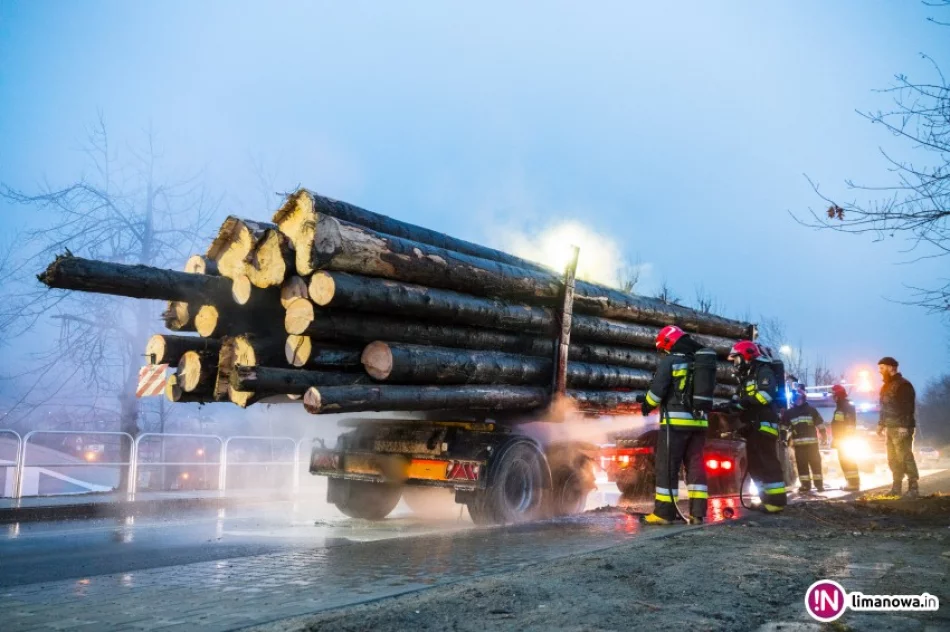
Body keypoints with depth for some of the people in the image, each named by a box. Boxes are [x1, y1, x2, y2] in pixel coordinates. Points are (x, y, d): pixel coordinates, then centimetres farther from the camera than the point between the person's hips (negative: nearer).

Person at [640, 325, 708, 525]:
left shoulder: (670, 361, -5)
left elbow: (657, 390, -8)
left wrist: (647, 406, 8)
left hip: (676, 420, -7)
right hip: (699, 421, 7)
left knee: (666, 466, -3)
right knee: (695, 465, 9)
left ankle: (664, 513, -3)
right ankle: (697, 513, 8)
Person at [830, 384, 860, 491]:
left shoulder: (848, 406, -14)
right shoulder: (840, 407, 17)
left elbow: (851, 423, -22)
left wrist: (848, 438, -25)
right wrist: (835, 439, 23)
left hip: (846, 439, -10)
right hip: (841, 439, 10)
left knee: (847, 460, -9)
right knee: (844, 460, 12)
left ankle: (854, 483, -8)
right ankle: (852, 482, 18)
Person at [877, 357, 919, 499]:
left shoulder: (903, 385, -11)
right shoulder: (886, 386, 17)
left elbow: (908, 407, -18)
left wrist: (904, 426, -23)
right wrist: (881, 424, 19)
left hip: (901, 428, -9)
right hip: (890, 428, 9)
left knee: (905, 457, -9)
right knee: (893, 459, 11)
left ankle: (913, 488, -4)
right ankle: (896, 487, 17)